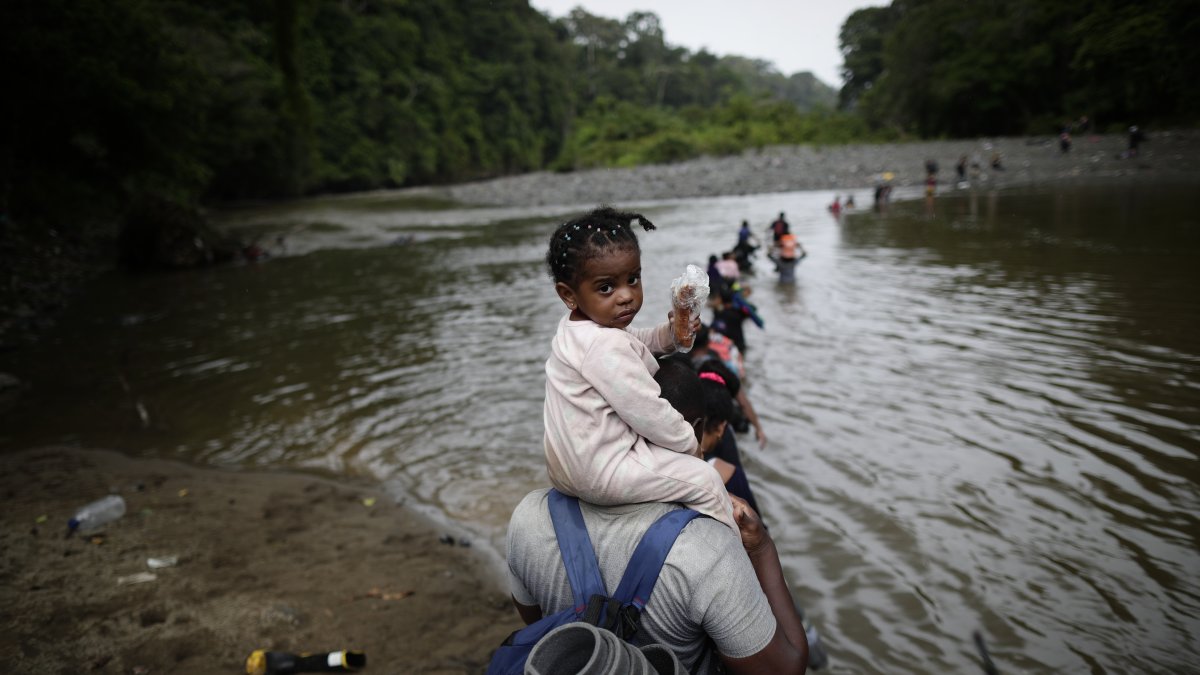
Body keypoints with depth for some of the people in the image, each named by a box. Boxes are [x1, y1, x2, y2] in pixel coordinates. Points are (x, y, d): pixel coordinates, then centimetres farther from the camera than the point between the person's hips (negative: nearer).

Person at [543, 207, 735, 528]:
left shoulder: (577, 326, 2)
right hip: (600, 473, -11)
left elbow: (637, 342, 20)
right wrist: (689, 444, -7)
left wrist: (670, 332, 0)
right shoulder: (606, 346, -30)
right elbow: (649, 414, -25)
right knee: (706, 481, -4)